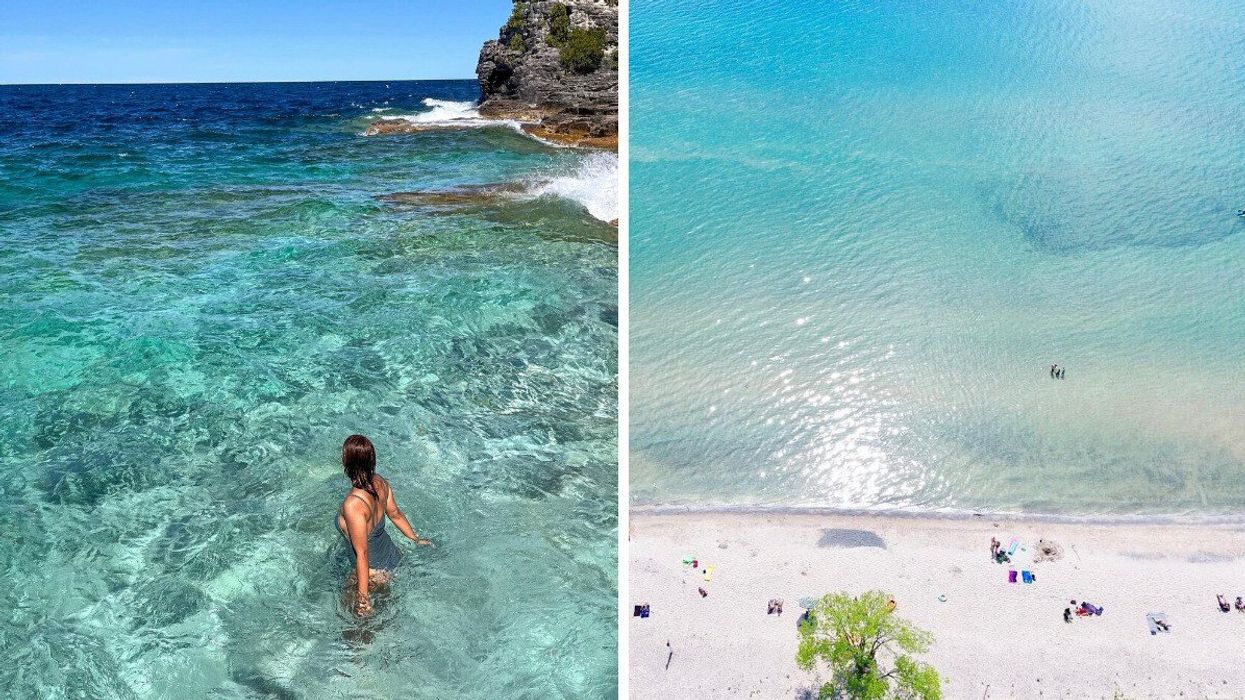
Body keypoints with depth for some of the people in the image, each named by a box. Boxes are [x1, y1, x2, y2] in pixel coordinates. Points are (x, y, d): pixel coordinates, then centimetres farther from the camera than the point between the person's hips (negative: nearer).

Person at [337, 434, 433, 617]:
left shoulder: (352, 505, -37)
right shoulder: (380, 482, -15)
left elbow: (362, 554, -30)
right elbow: (395, 514, 3)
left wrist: (362, 596, -21)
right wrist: (415, 539, 19)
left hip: (375, 571, -7)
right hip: (392, 554, 7)